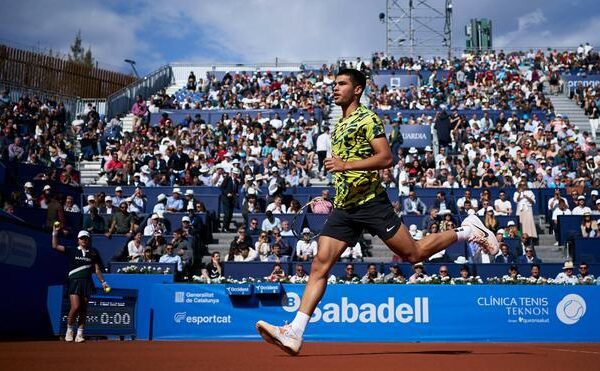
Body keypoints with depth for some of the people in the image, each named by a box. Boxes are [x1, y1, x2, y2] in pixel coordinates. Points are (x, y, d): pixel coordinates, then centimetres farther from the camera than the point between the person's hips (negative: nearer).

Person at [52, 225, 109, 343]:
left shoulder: (93, 253, 12)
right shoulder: (72, 251, 8)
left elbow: (97, 270, 16)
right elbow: (55, 246, 3)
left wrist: (103, 282, 10)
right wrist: (55, 232, -2)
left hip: (87, 283, 2)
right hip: (74, 282, -2)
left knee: (83, 310, 1)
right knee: (75, 307, -15)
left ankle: (80, 334, 7)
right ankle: (69, 330, 5)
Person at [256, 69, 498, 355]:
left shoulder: (367, 118, -6)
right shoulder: (339, 124, 20)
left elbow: (386, 158, -16)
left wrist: (346, 165, -24)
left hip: (370, 201, -7)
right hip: (343, 207, 7)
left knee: (413, 254, 1)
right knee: (319, 266, -6)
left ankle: (467, 230, 23)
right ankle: (294, 333, -12)